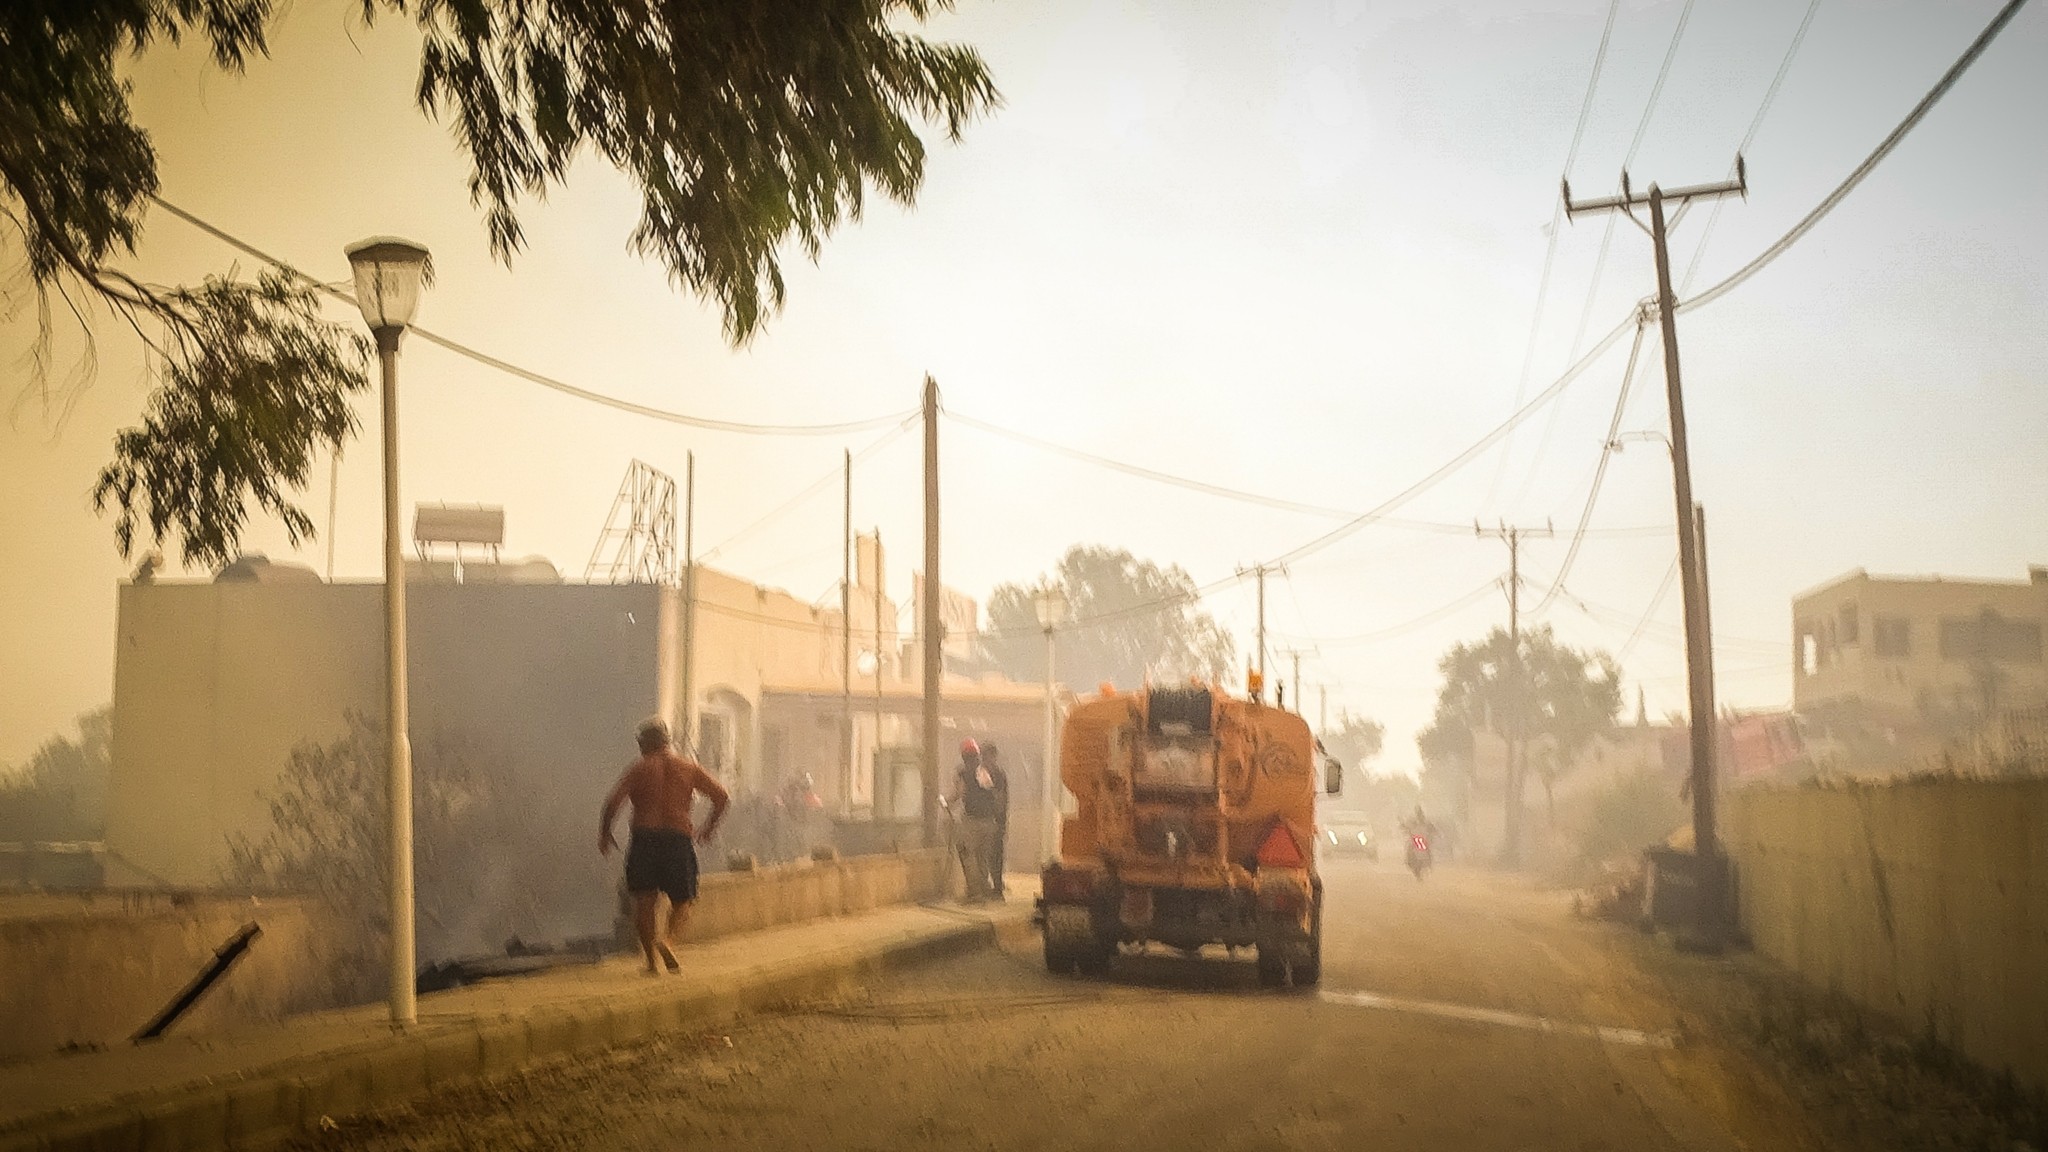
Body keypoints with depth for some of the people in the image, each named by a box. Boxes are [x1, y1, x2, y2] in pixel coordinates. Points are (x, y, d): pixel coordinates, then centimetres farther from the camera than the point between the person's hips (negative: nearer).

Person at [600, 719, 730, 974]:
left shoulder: (639, 769, 2)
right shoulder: (688, 768, 9)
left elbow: (613, 802, -9)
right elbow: (722, 796, 7)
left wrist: (604, 834, 4)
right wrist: (710, 828, 19)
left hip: (645, 839, -1)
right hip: (679, 839, 1)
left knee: (644, 901, 4)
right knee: (682, 901, 9)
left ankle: (651, 959, -3)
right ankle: (668, 940, -18)